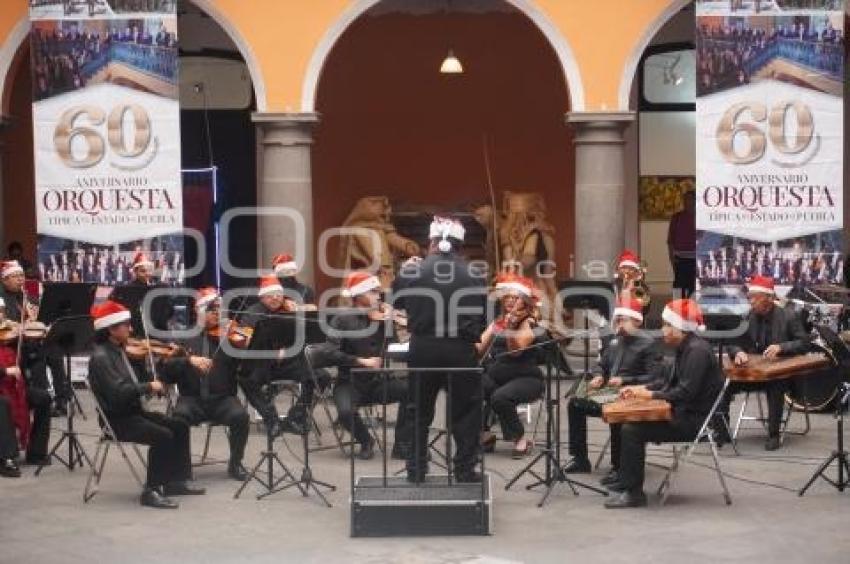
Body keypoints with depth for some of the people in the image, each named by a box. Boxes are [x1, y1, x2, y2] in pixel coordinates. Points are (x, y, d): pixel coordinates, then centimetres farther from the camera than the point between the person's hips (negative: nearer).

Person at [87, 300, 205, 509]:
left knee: (179, 426, 6)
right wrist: (149, 386, -19)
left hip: (133, 411, 10)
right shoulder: (100, 357, -18)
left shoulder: (117, 351, 11)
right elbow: (119, 391, -29)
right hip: (117, 420, -10)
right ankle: (151, 491, -19)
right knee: (163, 436, -25)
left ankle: (176, 481, 12)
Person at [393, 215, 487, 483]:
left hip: (423, 349, 1)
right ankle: (465, 469, 10)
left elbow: (396, 300, 9)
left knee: (419, 411, 15)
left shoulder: (412, 271, -6)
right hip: (461, 350, -1)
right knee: (466, 411, 10)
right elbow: (484, 314, 1)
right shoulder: (474, 276, -5)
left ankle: (416, 469, 19)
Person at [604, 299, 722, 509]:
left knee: (631, 431, -17)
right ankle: (626, 482, 19)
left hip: (695, 420, -11)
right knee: (632, 422, 13)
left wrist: (650, 394, -17)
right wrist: (640, 388, 8)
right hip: (684, 414, 11)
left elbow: (686, 392, -25)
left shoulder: (697, 350, -19)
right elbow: (669, 381, 21)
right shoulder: (686, 348, 13)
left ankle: (633, 493, -11)